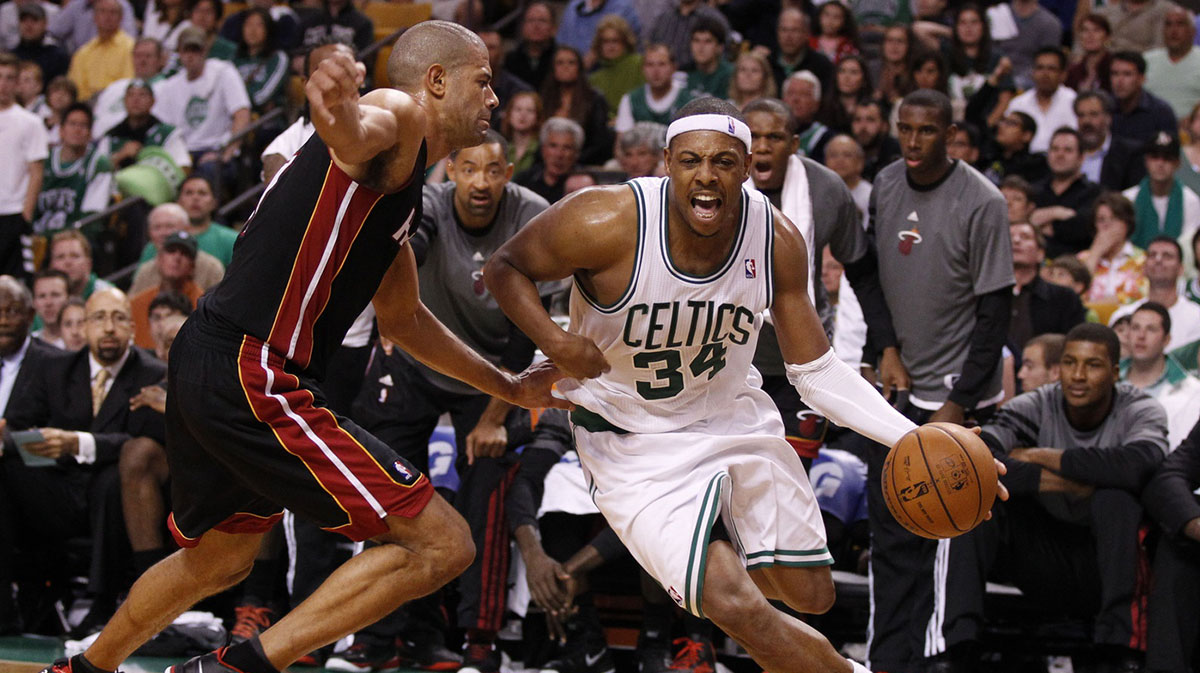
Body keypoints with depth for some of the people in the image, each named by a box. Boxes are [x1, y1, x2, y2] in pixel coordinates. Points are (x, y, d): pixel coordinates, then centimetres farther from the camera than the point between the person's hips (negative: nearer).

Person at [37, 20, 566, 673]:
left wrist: (509, 387, 43)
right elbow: (361, 131, -35)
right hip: (253, 380, -11)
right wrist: (344, 119, -59)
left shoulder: (397, 185, 24)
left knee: (217, 560, 33)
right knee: (442, 545, -10)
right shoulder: (396, 116, -7)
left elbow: (402, 318, 38)